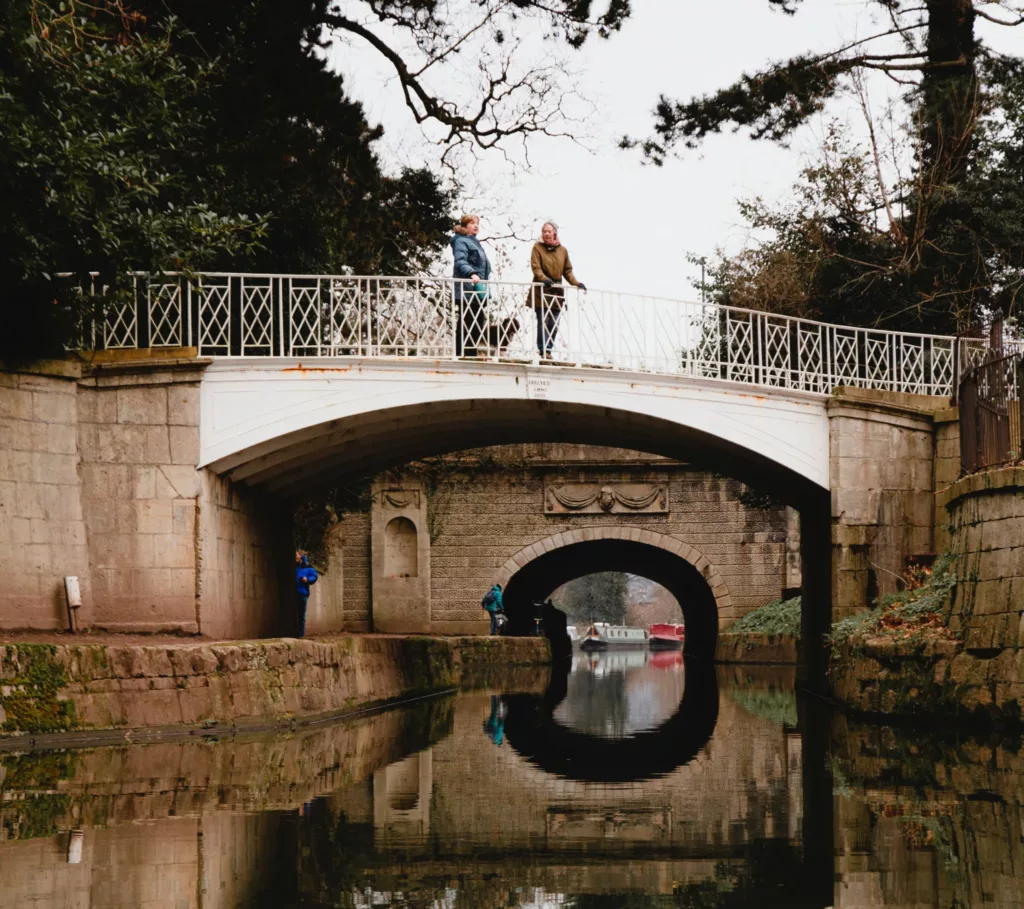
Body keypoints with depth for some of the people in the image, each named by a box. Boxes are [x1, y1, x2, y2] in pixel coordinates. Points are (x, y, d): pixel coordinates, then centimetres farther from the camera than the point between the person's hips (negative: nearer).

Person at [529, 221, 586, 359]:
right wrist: (544, 279, -26)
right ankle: (543, 350, -10)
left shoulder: (562, 250, 13)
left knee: (554, 324, 2)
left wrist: (575, 283, 1)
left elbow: (567, 270, 16)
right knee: (543, 321, -11)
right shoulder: (537, 248, 2)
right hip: (542, 290, -4)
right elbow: (535, 267, -9)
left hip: (557, 290, 4)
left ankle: (548, 349, 7)